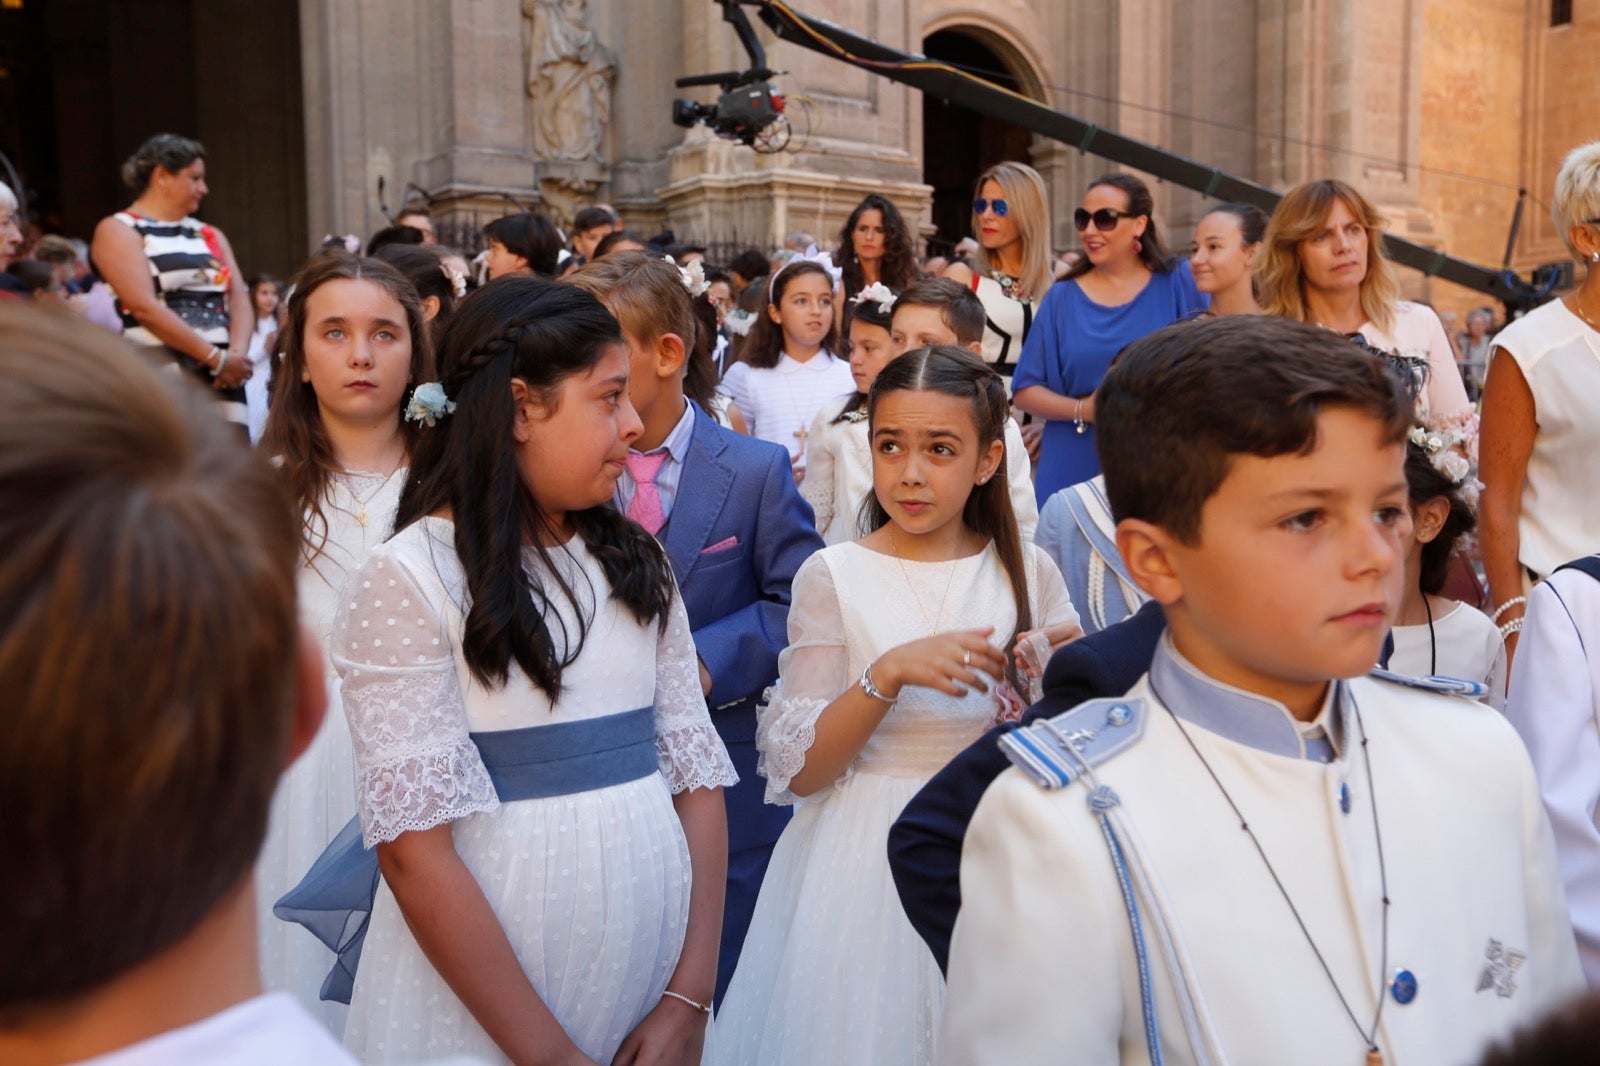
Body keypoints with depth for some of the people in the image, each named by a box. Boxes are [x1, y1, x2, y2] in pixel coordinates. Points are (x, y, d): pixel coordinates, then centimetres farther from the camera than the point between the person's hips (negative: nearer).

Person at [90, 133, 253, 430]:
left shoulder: (209, 235, 21)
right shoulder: (118, 231, 1)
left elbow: (239, 300, 9)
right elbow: (145, 307, -12)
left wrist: (236, 355, -11)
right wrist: (217, 357, -16)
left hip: (220, 376, 6)